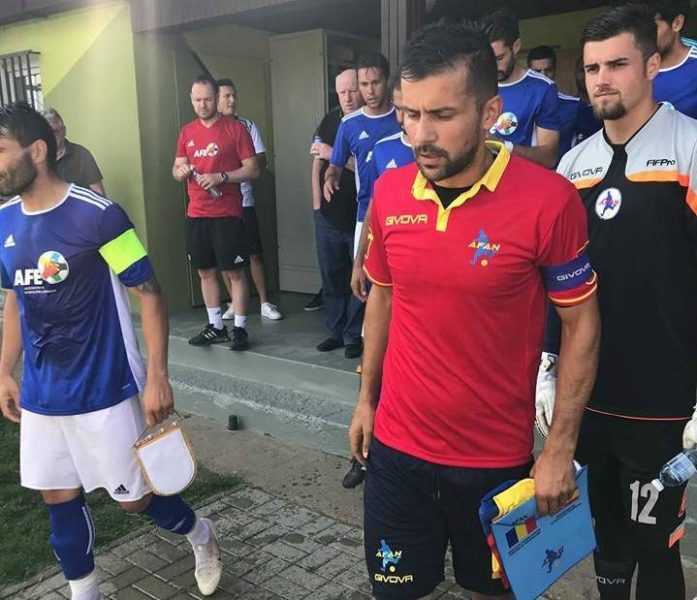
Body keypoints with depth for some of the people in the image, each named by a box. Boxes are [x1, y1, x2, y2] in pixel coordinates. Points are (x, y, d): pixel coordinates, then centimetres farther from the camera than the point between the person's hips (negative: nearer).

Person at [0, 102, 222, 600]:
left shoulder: (97, 215, -17)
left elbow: (149, 293, -13)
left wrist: (157, 376, -16)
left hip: (104, 391, -6)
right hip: (40, 395, 6)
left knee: (134, 497, 6)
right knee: (59, 498, 13)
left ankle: (201, 536, 36)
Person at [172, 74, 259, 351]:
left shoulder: (235, 128, -4)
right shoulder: (187, 132, 11)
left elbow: (253, 169, -6)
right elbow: (177, 168, 17)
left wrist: (221, 177, -19)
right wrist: (180, 171, -7)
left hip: (227, 214, -5)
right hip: (196, 214, 5)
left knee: (234, 271, -1)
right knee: (205, 271, 10)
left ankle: (240, 328, 8)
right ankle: (215, 326, 22)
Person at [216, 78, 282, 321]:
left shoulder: (248, 126, 4)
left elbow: (261, 162, 2)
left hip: (243, 200, 0)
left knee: (255, 253, 2)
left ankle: (265, 303, 9)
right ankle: (235, 303, 20)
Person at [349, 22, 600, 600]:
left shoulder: (550, 200, -18)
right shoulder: (389, 192, -5)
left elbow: (582, 325, -9)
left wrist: (560, 447, -8)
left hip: (497, 456, -3)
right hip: (396, 445, 3)